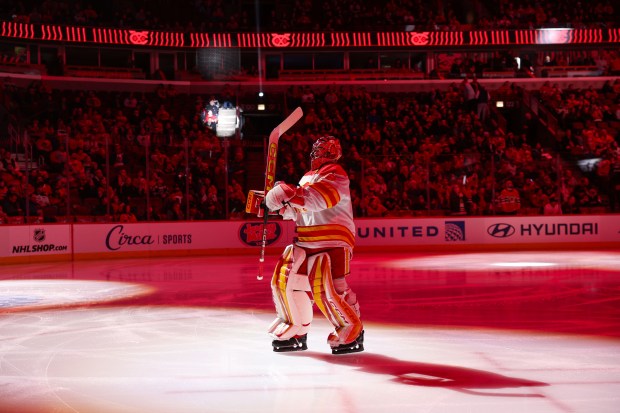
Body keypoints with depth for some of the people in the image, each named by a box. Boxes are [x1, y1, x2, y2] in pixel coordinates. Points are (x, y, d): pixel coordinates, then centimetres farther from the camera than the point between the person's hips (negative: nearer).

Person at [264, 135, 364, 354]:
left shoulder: (333, 174, -7)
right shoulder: (307, 178, 22)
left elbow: (320, 197, -26)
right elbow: (298, 211, 24)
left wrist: (292, 193, -30)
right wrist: (284, 204, 5)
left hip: (332, 241, -9)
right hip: (305, 241, 9)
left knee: (327, 287, -19)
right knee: (284, 278, 3)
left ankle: (352, 331, -2)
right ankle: (296, 331, 16)